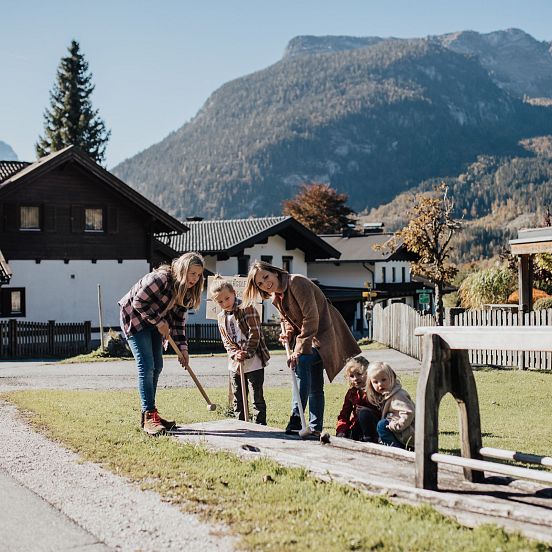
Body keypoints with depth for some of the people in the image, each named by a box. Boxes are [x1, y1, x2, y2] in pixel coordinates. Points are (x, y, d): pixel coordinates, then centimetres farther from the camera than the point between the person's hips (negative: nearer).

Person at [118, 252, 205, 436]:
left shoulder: (187, 291, -4)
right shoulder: (161, 279, -29)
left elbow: (179, 319, 1)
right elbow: (138, 302, -26)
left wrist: (182, 348, -6)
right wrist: (159, 321, -22)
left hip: (155, 323, 8)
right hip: (134, 319, -8)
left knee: (156, 366, 7)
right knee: (146, 366, -15)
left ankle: (149, 414, 16)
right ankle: (149, 417, -13)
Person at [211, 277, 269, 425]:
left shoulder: (247, 309, -10)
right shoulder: (221, 317, 8)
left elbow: (254, 333, -13)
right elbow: (226, 341, 7)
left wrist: (246, 353, -16)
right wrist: (235, 353, -10)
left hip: (254, 361, -6)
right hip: (235, 363, 6)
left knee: (257, 395, -2)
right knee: (238, 397, 13)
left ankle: (260, 423, 3)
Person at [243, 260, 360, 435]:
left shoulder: (297, 282, -22)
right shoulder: (276, 298, 6)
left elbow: (311, 318, -27)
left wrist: (299, 350, -28)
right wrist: (288, 333, -2)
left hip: (325, 333, -10)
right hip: (309, 335, 10)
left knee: (301, 362, -28)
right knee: (314, 386, 12)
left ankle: (296, 420, -28)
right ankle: (315, 428, 20)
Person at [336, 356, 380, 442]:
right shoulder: (351, 393, 9)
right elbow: (344, 414, 9)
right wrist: (341, 431, -7)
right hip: (356, 427, 5)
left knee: (364, 412, -32)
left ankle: (371, 440, -21)